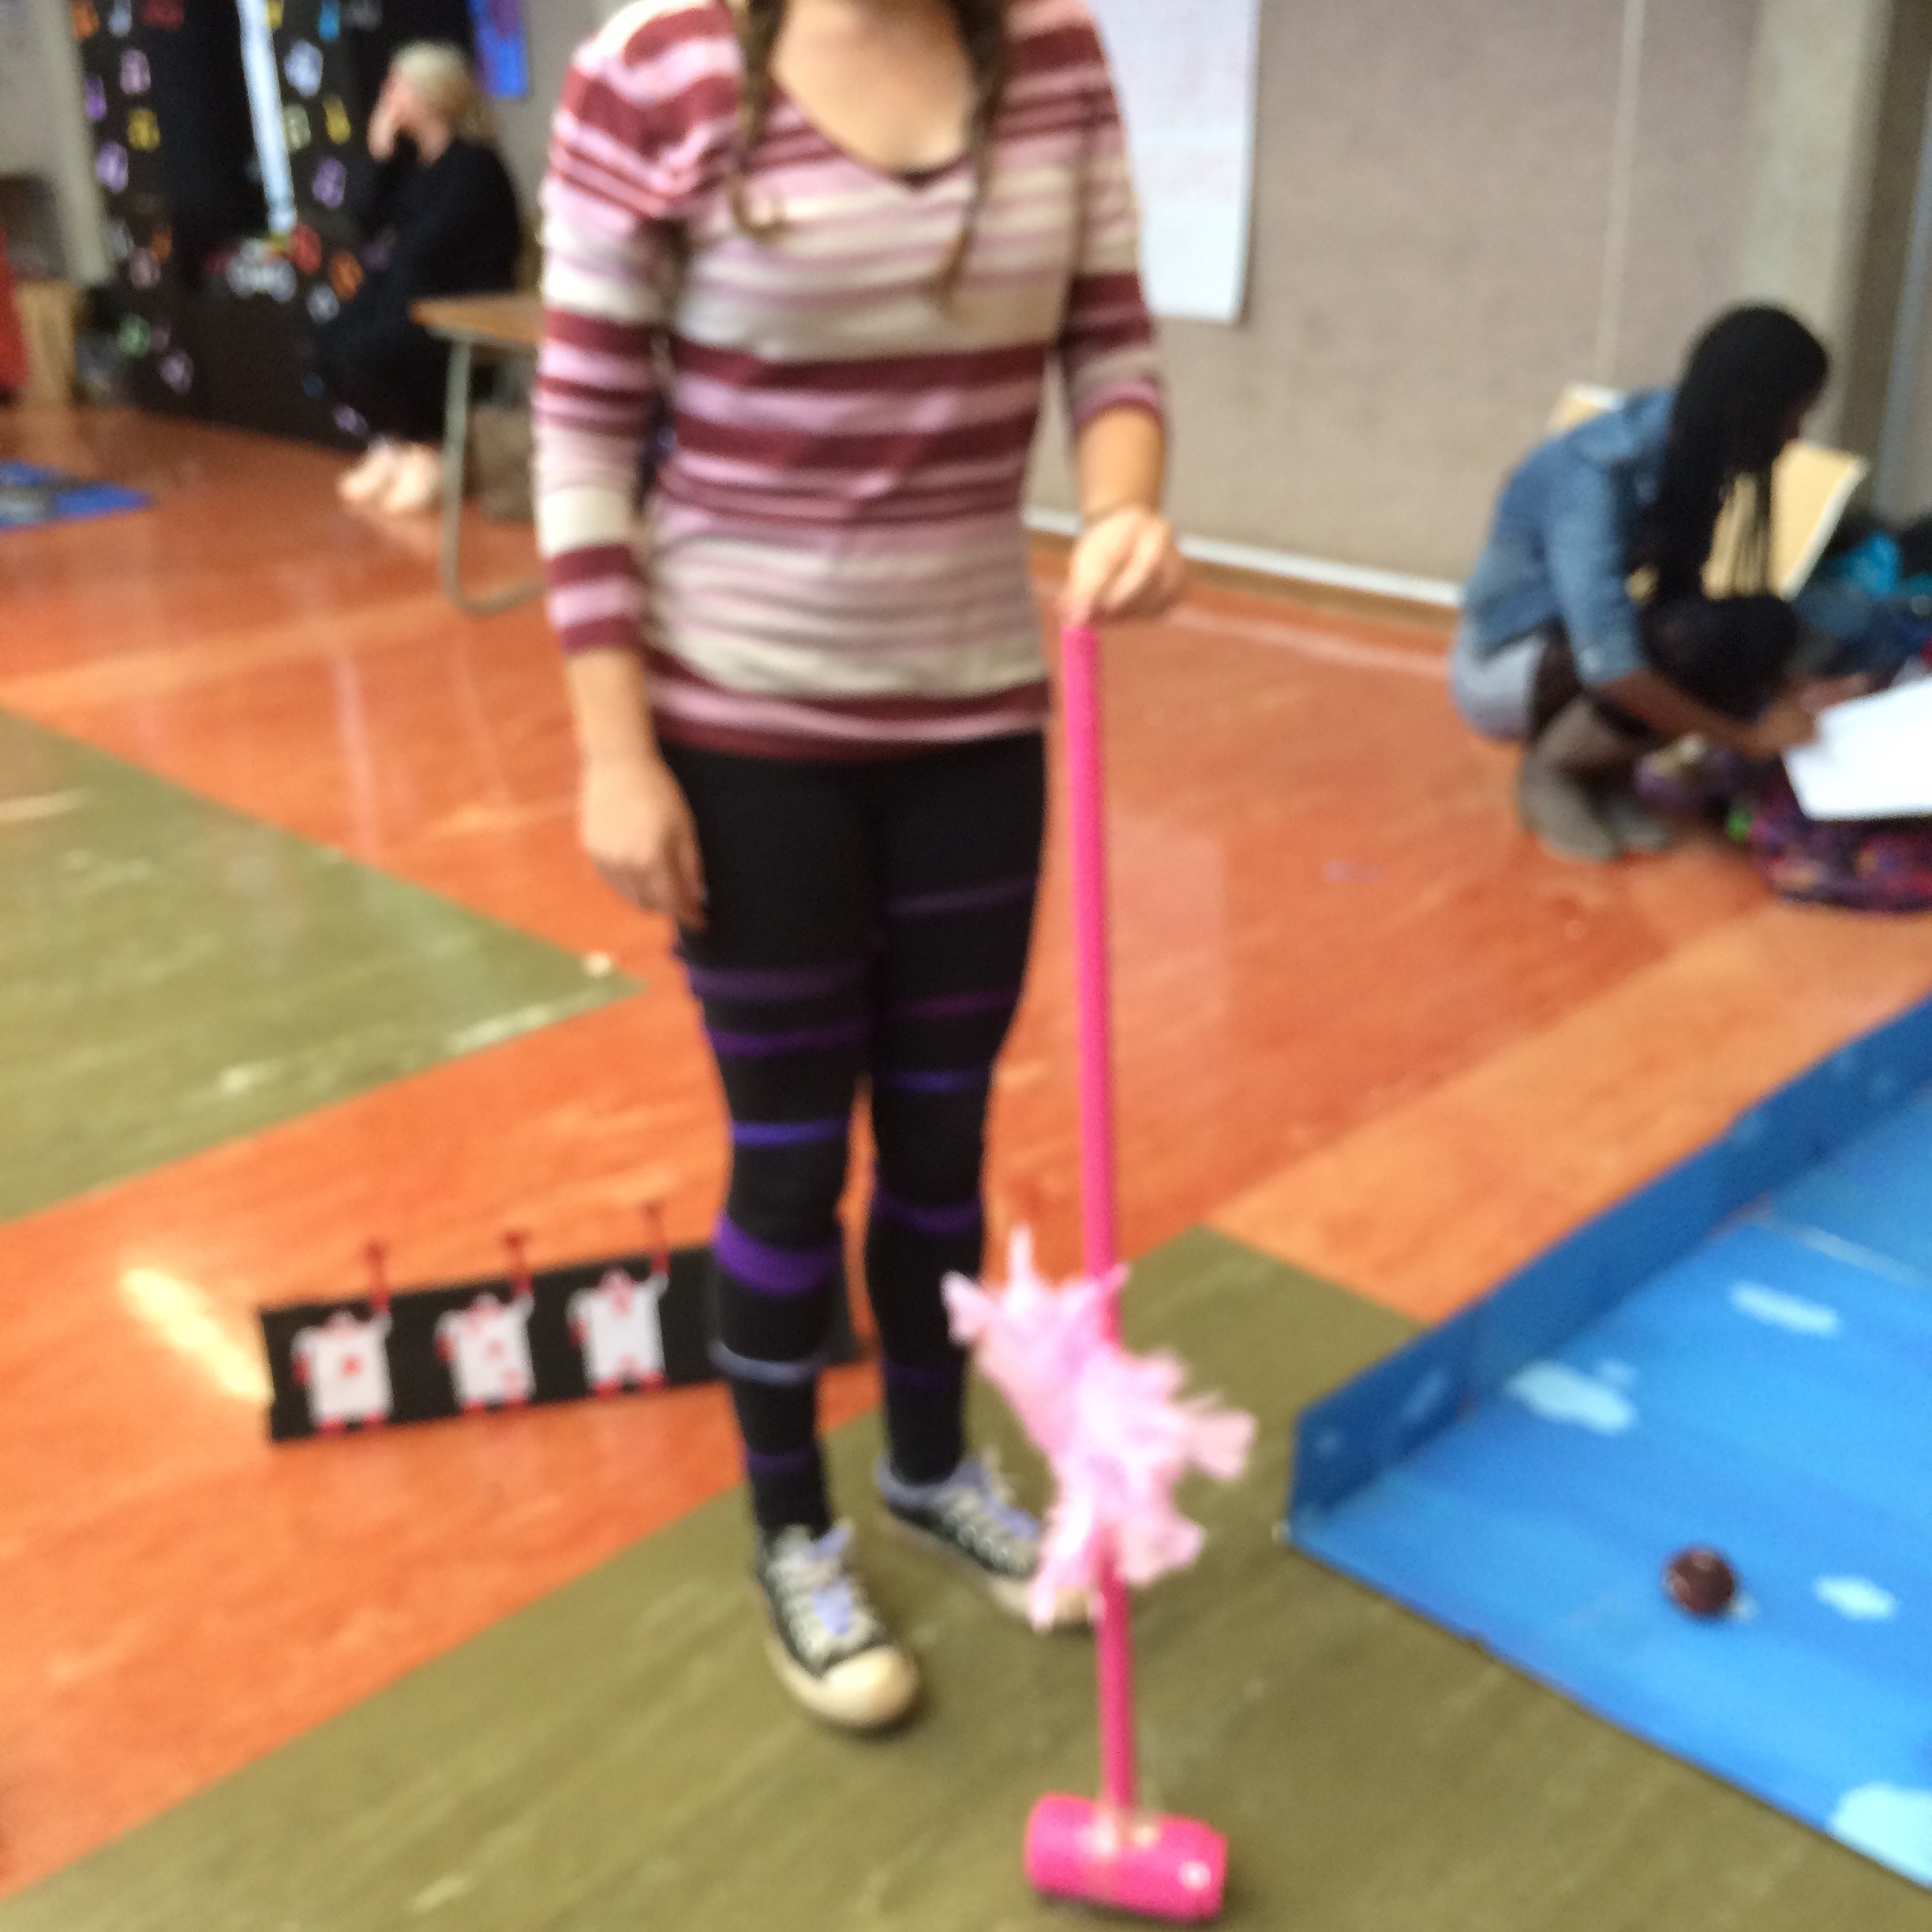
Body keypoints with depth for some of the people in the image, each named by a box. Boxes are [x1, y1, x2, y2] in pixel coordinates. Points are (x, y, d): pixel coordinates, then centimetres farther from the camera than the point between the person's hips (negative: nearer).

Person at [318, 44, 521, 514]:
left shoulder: (473, 164, -15)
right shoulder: (409, 154, 9)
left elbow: (427, 248, -20)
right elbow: (370, 220, 5)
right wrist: (380, 158, -3)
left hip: (468, 307, -8)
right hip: (411, 292, 8)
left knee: (368, 351, -28)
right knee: (331, 343, -13)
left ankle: (427, 451, -6)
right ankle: (392, 440, 6)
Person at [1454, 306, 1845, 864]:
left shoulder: (1683, 447, -7)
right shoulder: (1598, 476, -30)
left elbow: (1683, 594, 4)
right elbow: (1610, 666, -36)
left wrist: (1782, 683, -8)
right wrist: (1747, 733, -27)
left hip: (1580, 643, 8)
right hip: (1501, 670, -8)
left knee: (1766, 627, -12)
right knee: (1692, 638, -31)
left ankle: (1604, 770, 2)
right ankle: (1550, 771, -7)